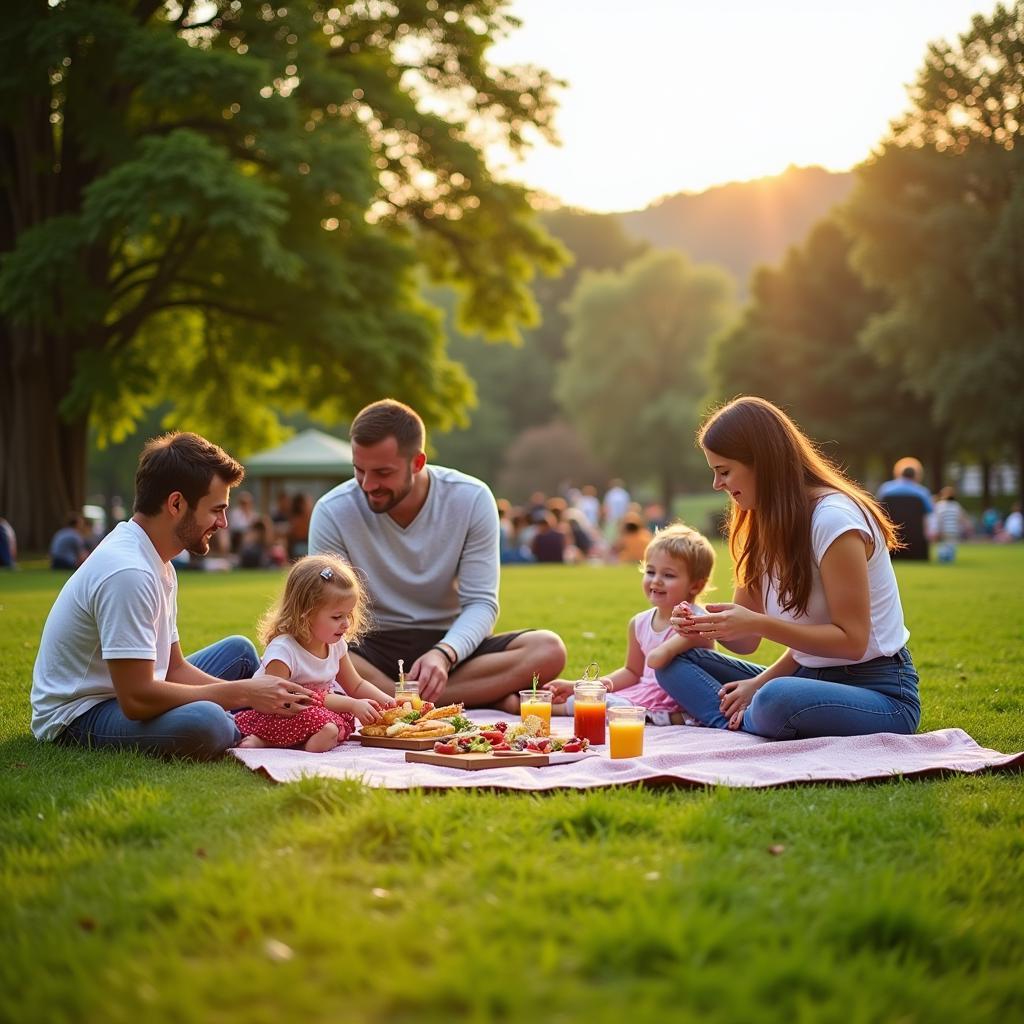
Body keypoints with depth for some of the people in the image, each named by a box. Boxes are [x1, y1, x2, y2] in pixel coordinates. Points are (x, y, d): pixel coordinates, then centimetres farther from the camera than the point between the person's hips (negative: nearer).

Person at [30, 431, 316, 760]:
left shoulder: (154, 561, 7)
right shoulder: (127, 572, -26)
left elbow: (174, 668, 10)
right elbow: (136, 699, -29)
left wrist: (259, 694, -4)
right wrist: (241, 692, -19)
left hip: (122, 696, 11)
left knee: (238, 650, 19)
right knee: (205, 720, -35)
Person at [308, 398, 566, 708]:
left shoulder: (472, 499, -9)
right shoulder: (332, 512, -10)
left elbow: (481, 602, -10)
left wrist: (444, 654, -31)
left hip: (451, 645, 1)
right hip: (372, 649, -1)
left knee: (549, 650, -27)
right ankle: (485, 697, -29)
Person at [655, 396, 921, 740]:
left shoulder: (834, 518, -17)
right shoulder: (766, 525, 9)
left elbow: (852, 641, -19)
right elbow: (745, 642, 8)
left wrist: (758, 624, -24)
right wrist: (708, 626, -13)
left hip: (879, 693, -8)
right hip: (810, 679, 9)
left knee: (777, 700, -39)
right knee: (676, 661, 0)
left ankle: (739, 725, -8)